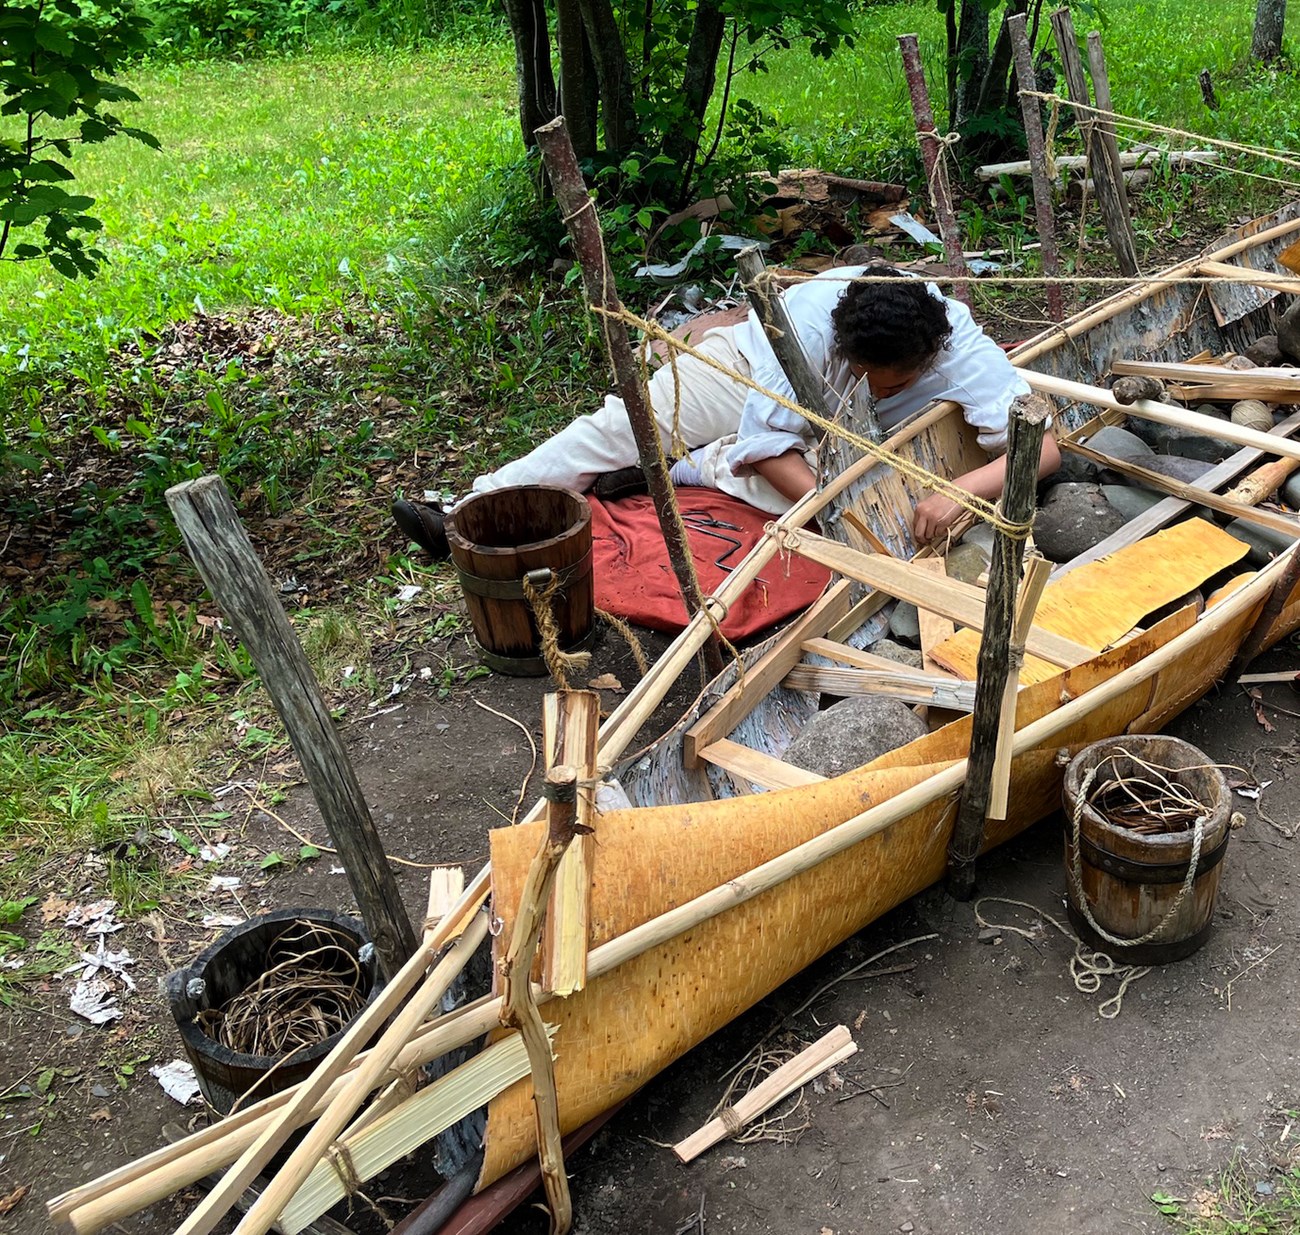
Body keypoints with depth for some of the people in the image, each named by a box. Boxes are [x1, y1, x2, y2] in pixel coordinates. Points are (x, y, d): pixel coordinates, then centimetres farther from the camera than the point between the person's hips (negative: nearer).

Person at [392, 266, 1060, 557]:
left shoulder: (963, 352, -34)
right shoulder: (814, 322, -36)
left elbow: (1042, 444, -40)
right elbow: (765, 439, -33)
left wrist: (960, 492, -55)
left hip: (840, 436, 1)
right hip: (755, 364, -1)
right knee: (622, 422, -10)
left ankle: (684, 467, -9)